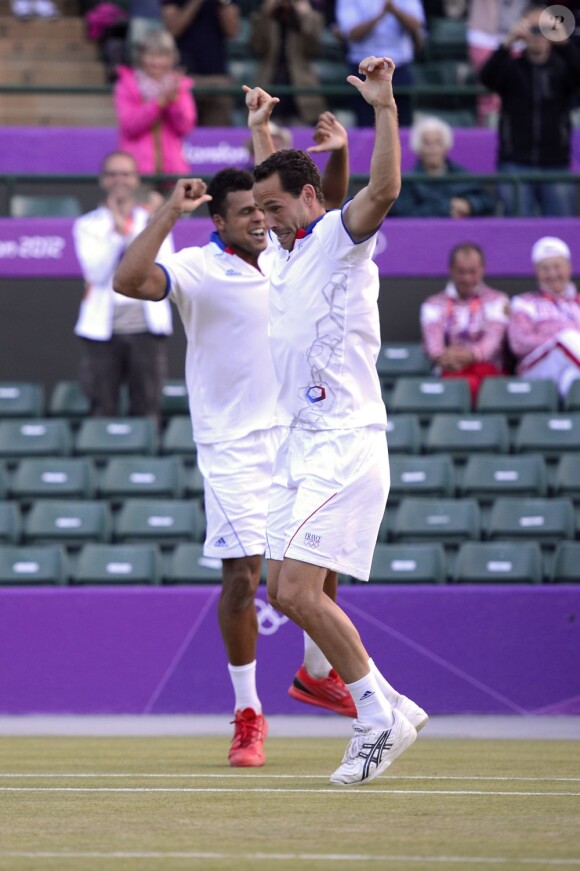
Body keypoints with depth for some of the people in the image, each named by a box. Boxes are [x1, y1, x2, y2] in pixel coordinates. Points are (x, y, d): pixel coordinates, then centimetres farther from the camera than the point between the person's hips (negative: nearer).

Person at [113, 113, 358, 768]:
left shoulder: (282, 255, 5)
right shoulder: (197, 269, -13)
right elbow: (129, 281, -29)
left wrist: (338, 154, 1)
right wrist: (169, 214, -30)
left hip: (295, 438, 6)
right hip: (233, 449, -6)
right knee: (241, 575, -9)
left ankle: (315, 673, 36)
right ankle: (248, 714, 1)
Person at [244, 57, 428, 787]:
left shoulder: (339, 239, -6)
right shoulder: (290, 248, 18)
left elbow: (384, 188, -27)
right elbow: (272, 185, 41)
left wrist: (384, 109, -34)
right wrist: (259, 125, 45)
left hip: (344, 445, -9)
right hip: (299, 445, 9)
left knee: (300, 590, -17)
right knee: (286, 593, 5)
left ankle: (380, 717, -8)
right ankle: (387, 709, 11)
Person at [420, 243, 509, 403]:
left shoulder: (497, 300, 17)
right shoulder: (434, 304, 21)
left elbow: (494, 336, -2)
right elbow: (432, 338, 0)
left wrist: (471, 354, -27)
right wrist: (440, 356, -28)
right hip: (451, 370, 1)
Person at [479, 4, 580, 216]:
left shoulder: (562, 68, 8)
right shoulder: (511, 68, 6)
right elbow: (487, 77, -13)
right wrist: (508, 43, -29)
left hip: (555, 165, 1)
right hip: (515, 164, -1)